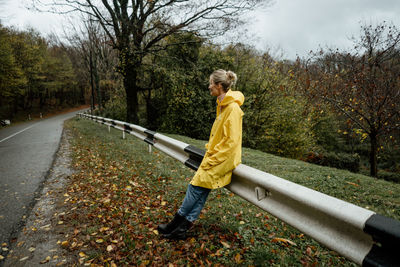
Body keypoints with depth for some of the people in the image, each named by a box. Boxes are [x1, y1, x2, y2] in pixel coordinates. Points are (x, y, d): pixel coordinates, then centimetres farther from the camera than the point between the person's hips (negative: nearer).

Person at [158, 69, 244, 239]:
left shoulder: (233, 108, -19)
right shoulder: (223, 105, 11)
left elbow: (231, 141, -22)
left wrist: (211, 160, -18)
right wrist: (209, 152, 11)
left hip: (223, 160, -8)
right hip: (216, 157, 8)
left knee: (196, 187, -5)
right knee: (200, 191, 5)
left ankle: (177, 223, 12)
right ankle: (182, 228, 11)